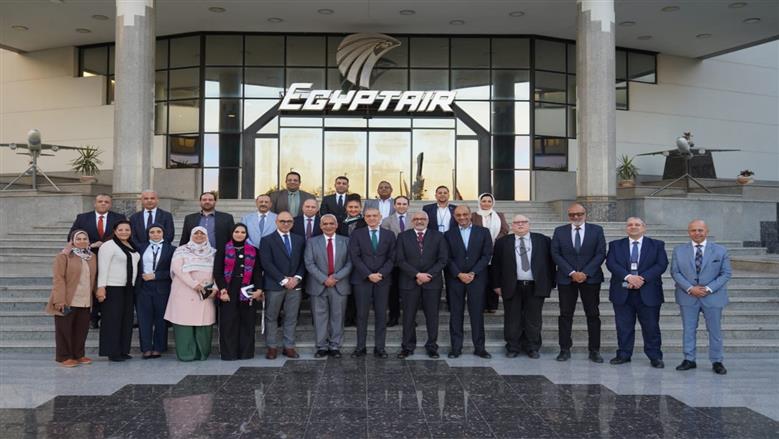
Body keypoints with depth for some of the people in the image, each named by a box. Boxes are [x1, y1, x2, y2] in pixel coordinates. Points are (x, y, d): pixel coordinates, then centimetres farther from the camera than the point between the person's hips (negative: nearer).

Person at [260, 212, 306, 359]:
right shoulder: (267, 240, -1)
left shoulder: (299, 239, 12)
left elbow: (303, 261, 9)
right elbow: (267, 264, -10)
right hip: (274, 285, -3)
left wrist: (297, 278, -7)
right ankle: (271, 347, 13)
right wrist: (283, 280, -14)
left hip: (294, 284, 3)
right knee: (271, 317, 5)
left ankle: (289, 347, 13)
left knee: (291, 318, 6)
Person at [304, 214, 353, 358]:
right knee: (320, 317, 3)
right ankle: (322, 347, 12)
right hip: (318, 285, 0)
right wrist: (324, 279, -13)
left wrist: (336, 277, -13)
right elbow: (309, 263, -3)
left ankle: (335, 346, 12)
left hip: (339, 285, 0)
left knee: (337, 317, 4)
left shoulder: (345, 241, 7)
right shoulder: (312, 242, 6)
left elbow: (349, 263, -1)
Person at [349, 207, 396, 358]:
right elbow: (355, 257, -3)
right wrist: (369, 274, -12)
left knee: (381, 315, 2)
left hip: (383, 279, 1)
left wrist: (381, 274, -11)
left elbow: (391, 258, 3)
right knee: (362, 314, 1)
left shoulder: (389, 235, 9)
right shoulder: (357, 234, 5)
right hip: (362, 279, -1)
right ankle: (360, 347, 7)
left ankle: (380, 347, 8)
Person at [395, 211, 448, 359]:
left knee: (432, 315, 5)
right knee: (408, 315, 3)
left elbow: (443, 259, -1)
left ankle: (432, 346, 15)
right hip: (409, 282, 0)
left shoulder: (438, 236, 6)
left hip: (432, 282, 0)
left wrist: (428, 275, -11)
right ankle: (408, 346, 12)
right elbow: (400, 260, -4)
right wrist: (417, 274, -13)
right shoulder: (403, 237, 4)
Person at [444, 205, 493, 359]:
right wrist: (459, 274, -10)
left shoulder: (483, 232, 6)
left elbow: (487, 255, 0)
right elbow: (447, 258, 2)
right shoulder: (449, 234, 8)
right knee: (456, 314, 3)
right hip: (455, 279, 1)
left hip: (477, 278, -1)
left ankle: (479, 347, 8)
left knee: (477, 313, 1)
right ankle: (456, 347, 8)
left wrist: (473, 273, -9)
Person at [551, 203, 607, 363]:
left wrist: (585, 273, -12)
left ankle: (594, 351, 10)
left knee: (593, 315, 3)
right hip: (566, 279, 0)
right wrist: (572, 273, -11)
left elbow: (600, 254, -3)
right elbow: (556, 254, -1)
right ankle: (565, 350, 8)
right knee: (565, 315, 2)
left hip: (590, 278, 0)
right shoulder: (560, 231, 6)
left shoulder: (596, 230, 4)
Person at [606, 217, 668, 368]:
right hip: (622, 292, 1)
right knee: (624, 326, 6)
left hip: (648, 293, -1)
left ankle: (655, 357, 13)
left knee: (651, 326, 3)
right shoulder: (615, 245, 9)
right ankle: (624, 354, 17)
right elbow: (611, 263, -5)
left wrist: (642, 278, -17)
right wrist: (628, 277, -19)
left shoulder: (657, 245, 7)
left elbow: (661, 264, -5)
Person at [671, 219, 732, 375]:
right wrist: (690, 288, -13)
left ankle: (717, 362, 16)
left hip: (713, 297, -1)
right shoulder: (679, 250, 3)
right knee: (688, 329, 7)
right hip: (688, 297, 1)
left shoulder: (720, 251, 1)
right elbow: (675, 272, -1)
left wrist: (709, 289, -14)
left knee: (715, 330, 6)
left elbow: (725, 273, -2)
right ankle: (689, 360, 16)